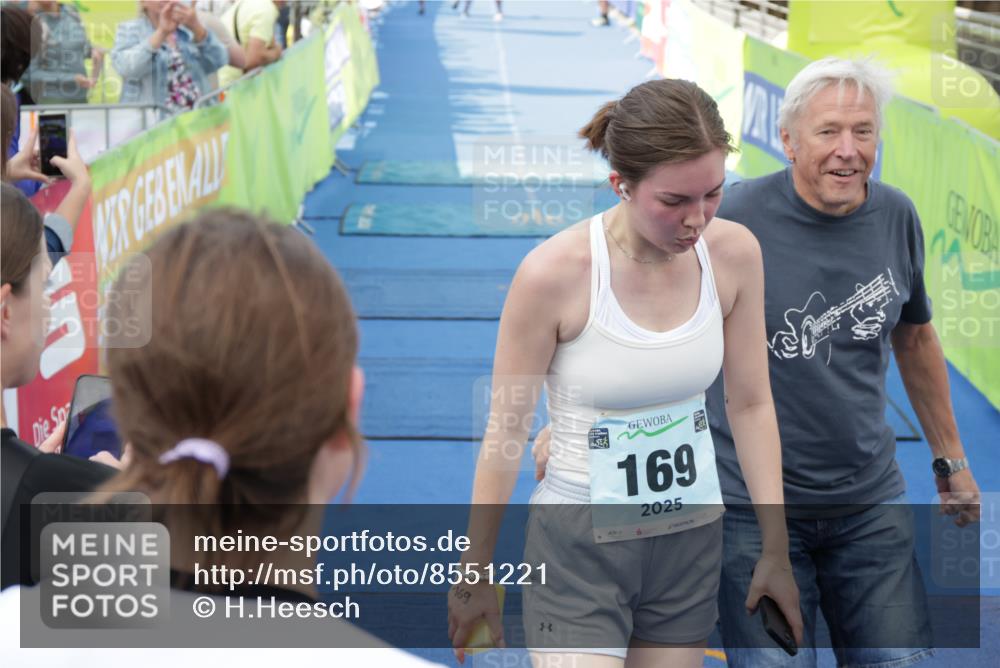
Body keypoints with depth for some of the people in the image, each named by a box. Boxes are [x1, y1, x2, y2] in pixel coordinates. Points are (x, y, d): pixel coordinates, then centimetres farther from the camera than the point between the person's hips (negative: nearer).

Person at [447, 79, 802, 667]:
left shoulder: (735, 254, -7)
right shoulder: (555, 274, -20)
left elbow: (752, 404, 3)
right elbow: (506, 431, -10)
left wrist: (777, 549, 6)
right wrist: (475, 575, -2)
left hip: (693, 538, 4)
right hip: (581, 544, -4)